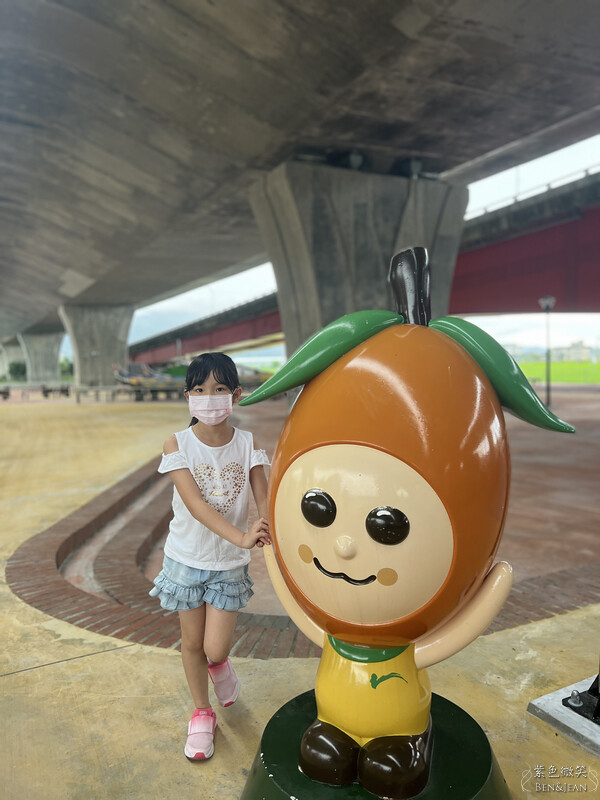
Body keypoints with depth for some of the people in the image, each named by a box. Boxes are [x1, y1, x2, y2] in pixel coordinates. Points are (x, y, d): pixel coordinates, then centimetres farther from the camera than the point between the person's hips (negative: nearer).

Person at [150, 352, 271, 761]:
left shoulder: (247, 443, -9)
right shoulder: (177, 445, -14)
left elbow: (264, 500, -14)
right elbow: (194, 503, -26)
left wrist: (265, 526, -38)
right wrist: (241, 536, -39)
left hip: (229, 563, 0)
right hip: (187, 558, 0)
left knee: (215, 649, 1)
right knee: (192, 642, 14)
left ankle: (220, 663, 40)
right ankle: (202, 714, 40)